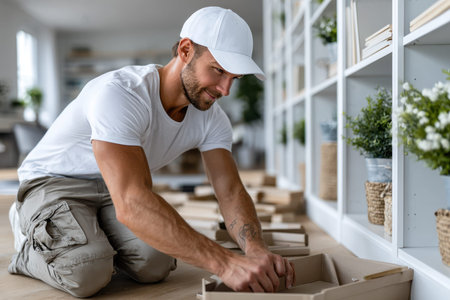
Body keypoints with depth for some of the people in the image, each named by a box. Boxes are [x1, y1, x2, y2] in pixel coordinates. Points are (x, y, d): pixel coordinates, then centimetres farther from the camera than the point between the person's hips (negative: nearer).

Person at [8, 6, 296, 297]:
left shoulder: (211, 118, -13)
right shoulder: (118, 93, -36)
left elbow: (231, 191, -17)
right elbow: (132, 204, -47)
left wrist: (256, 249, -40)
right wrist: (224, 262, -52)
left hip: (114, 190, 6)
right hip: (53, 182, -5)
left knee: (155, 265, -20)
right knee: (87, 273, -30)